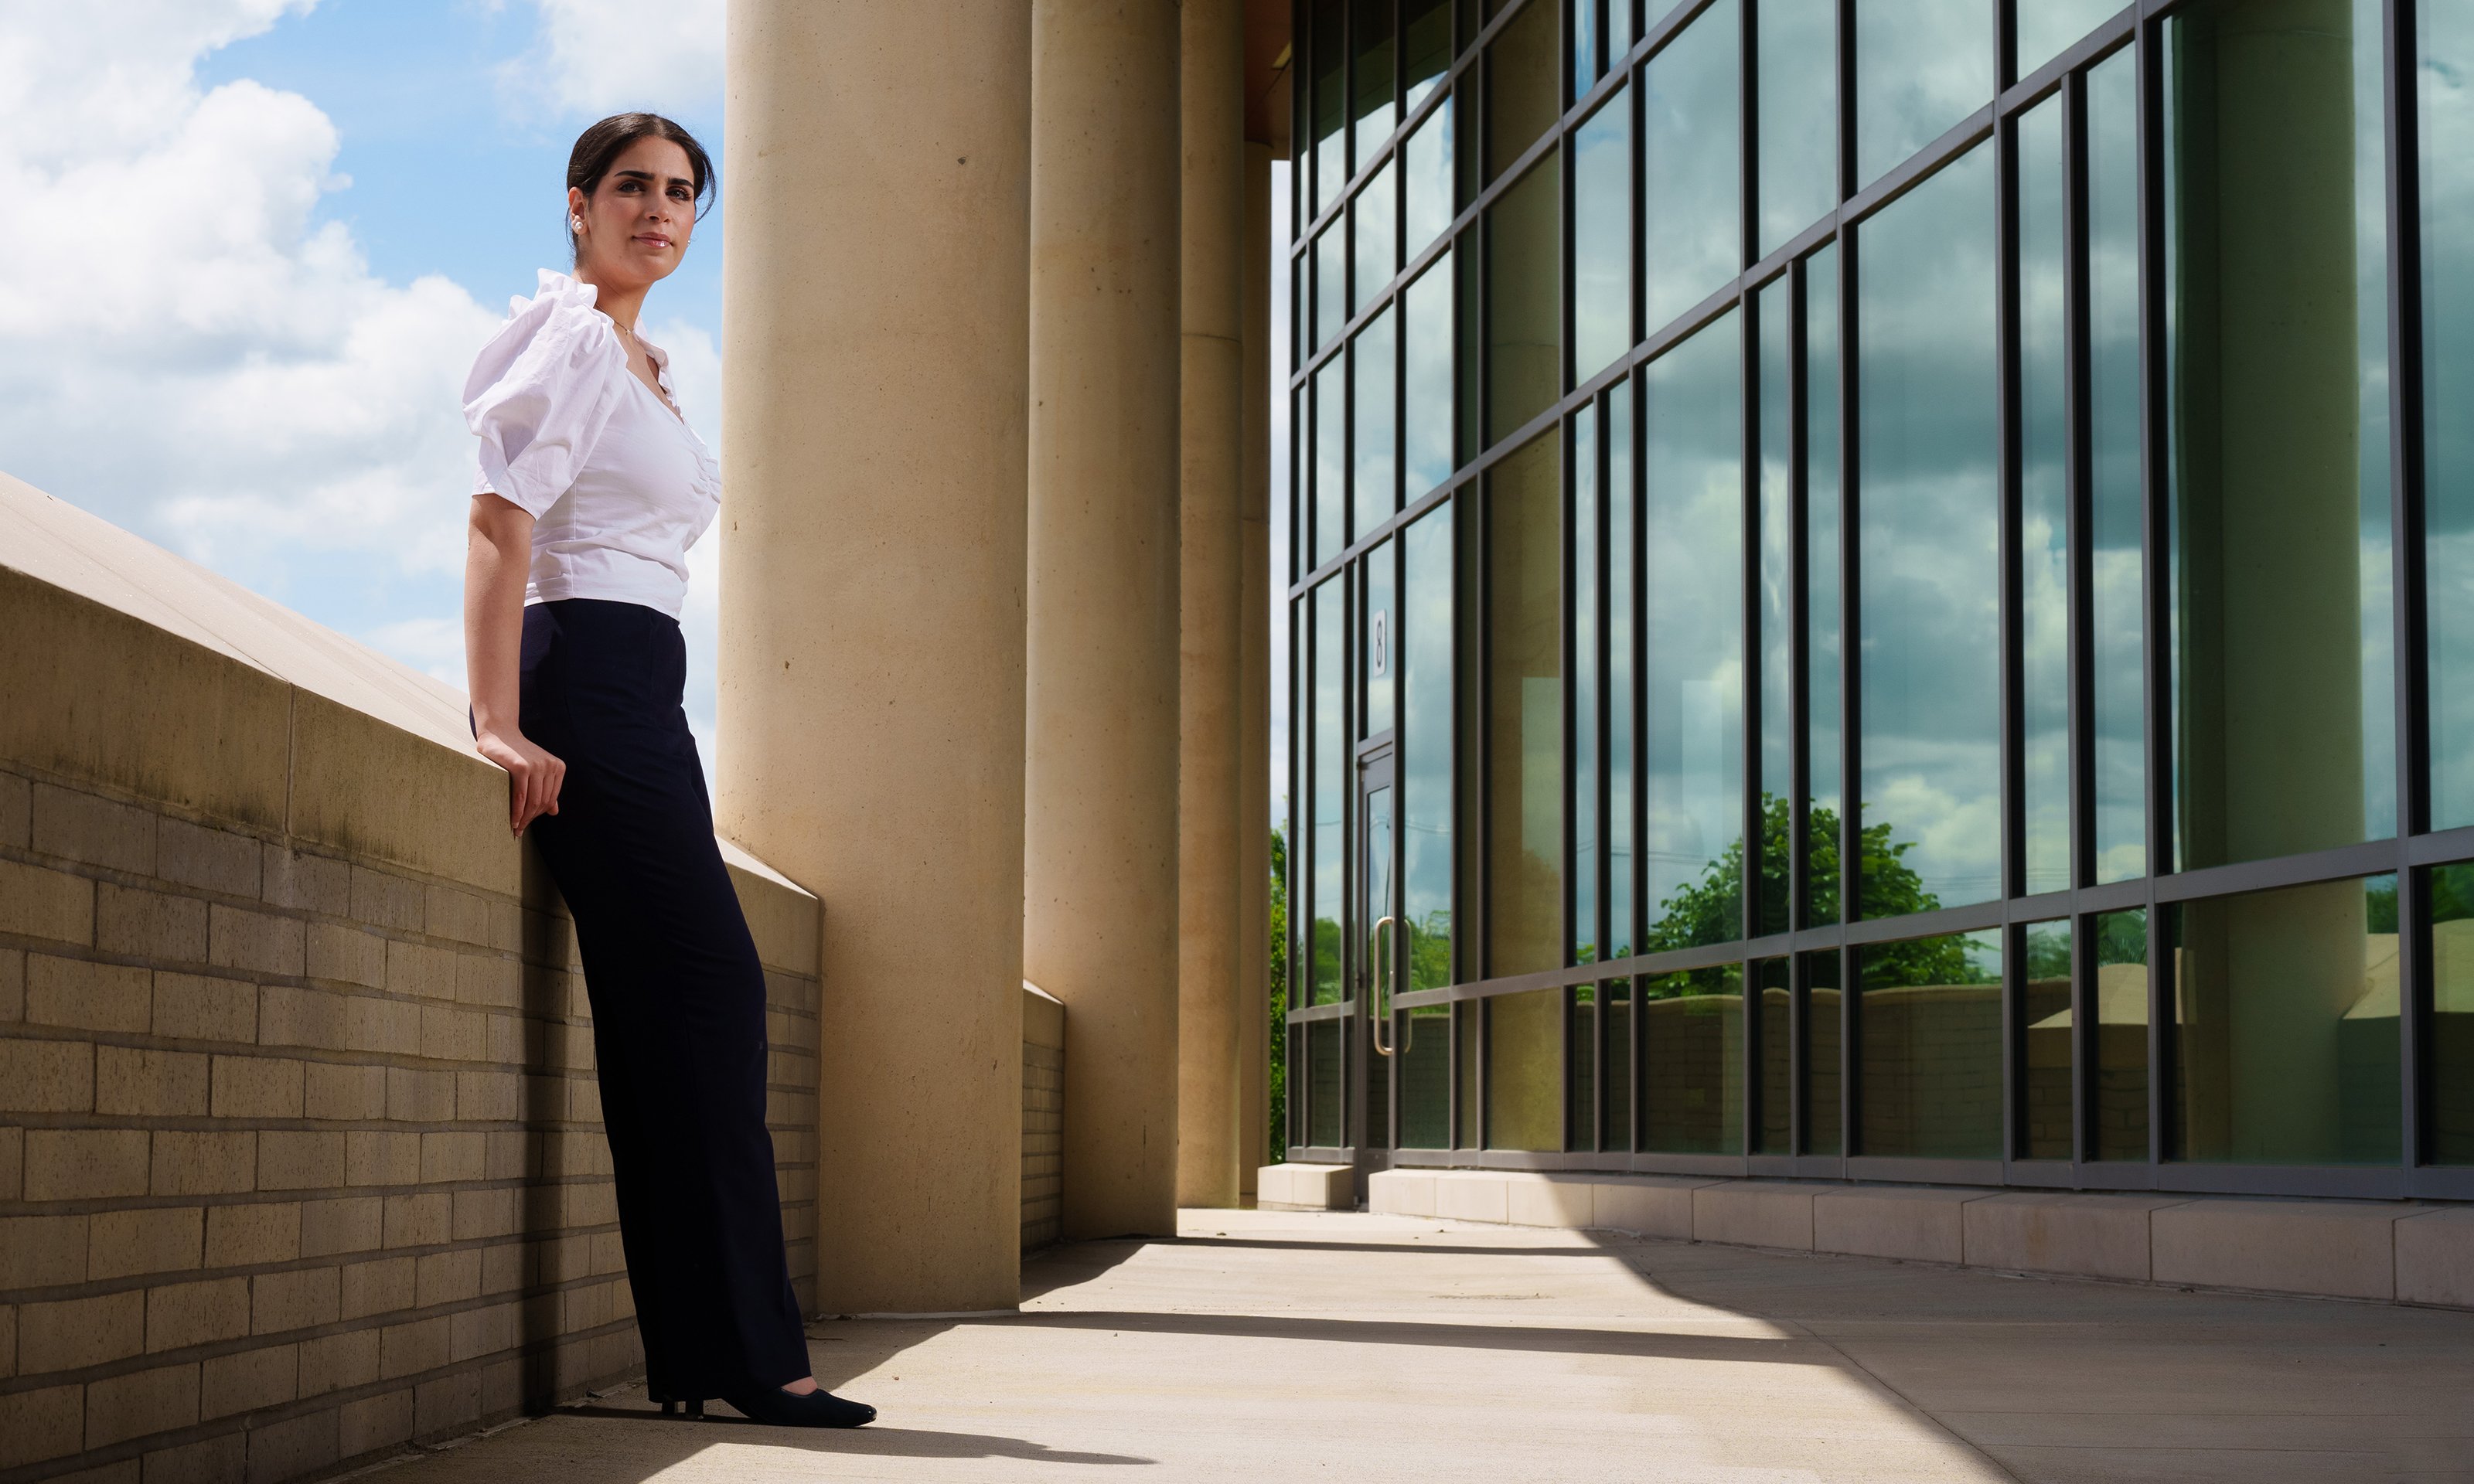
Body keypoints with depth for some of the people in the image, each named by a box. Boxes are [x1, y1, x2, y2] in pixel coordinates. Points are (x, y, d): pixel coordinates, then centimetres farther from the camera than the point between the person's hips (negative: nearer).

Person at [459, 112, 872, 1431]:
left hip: (635, 694, 10)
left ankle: (687, 1350, 7)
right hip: (587, 680, -10)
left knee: (661, 1013, 6)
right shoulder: (576, 338, -5)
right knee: (707, 993, -12)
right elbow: (499, 521, -16)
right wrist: (497, 723, -24)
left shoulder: (645, 361, 23)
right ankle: (747, 1349, -10)